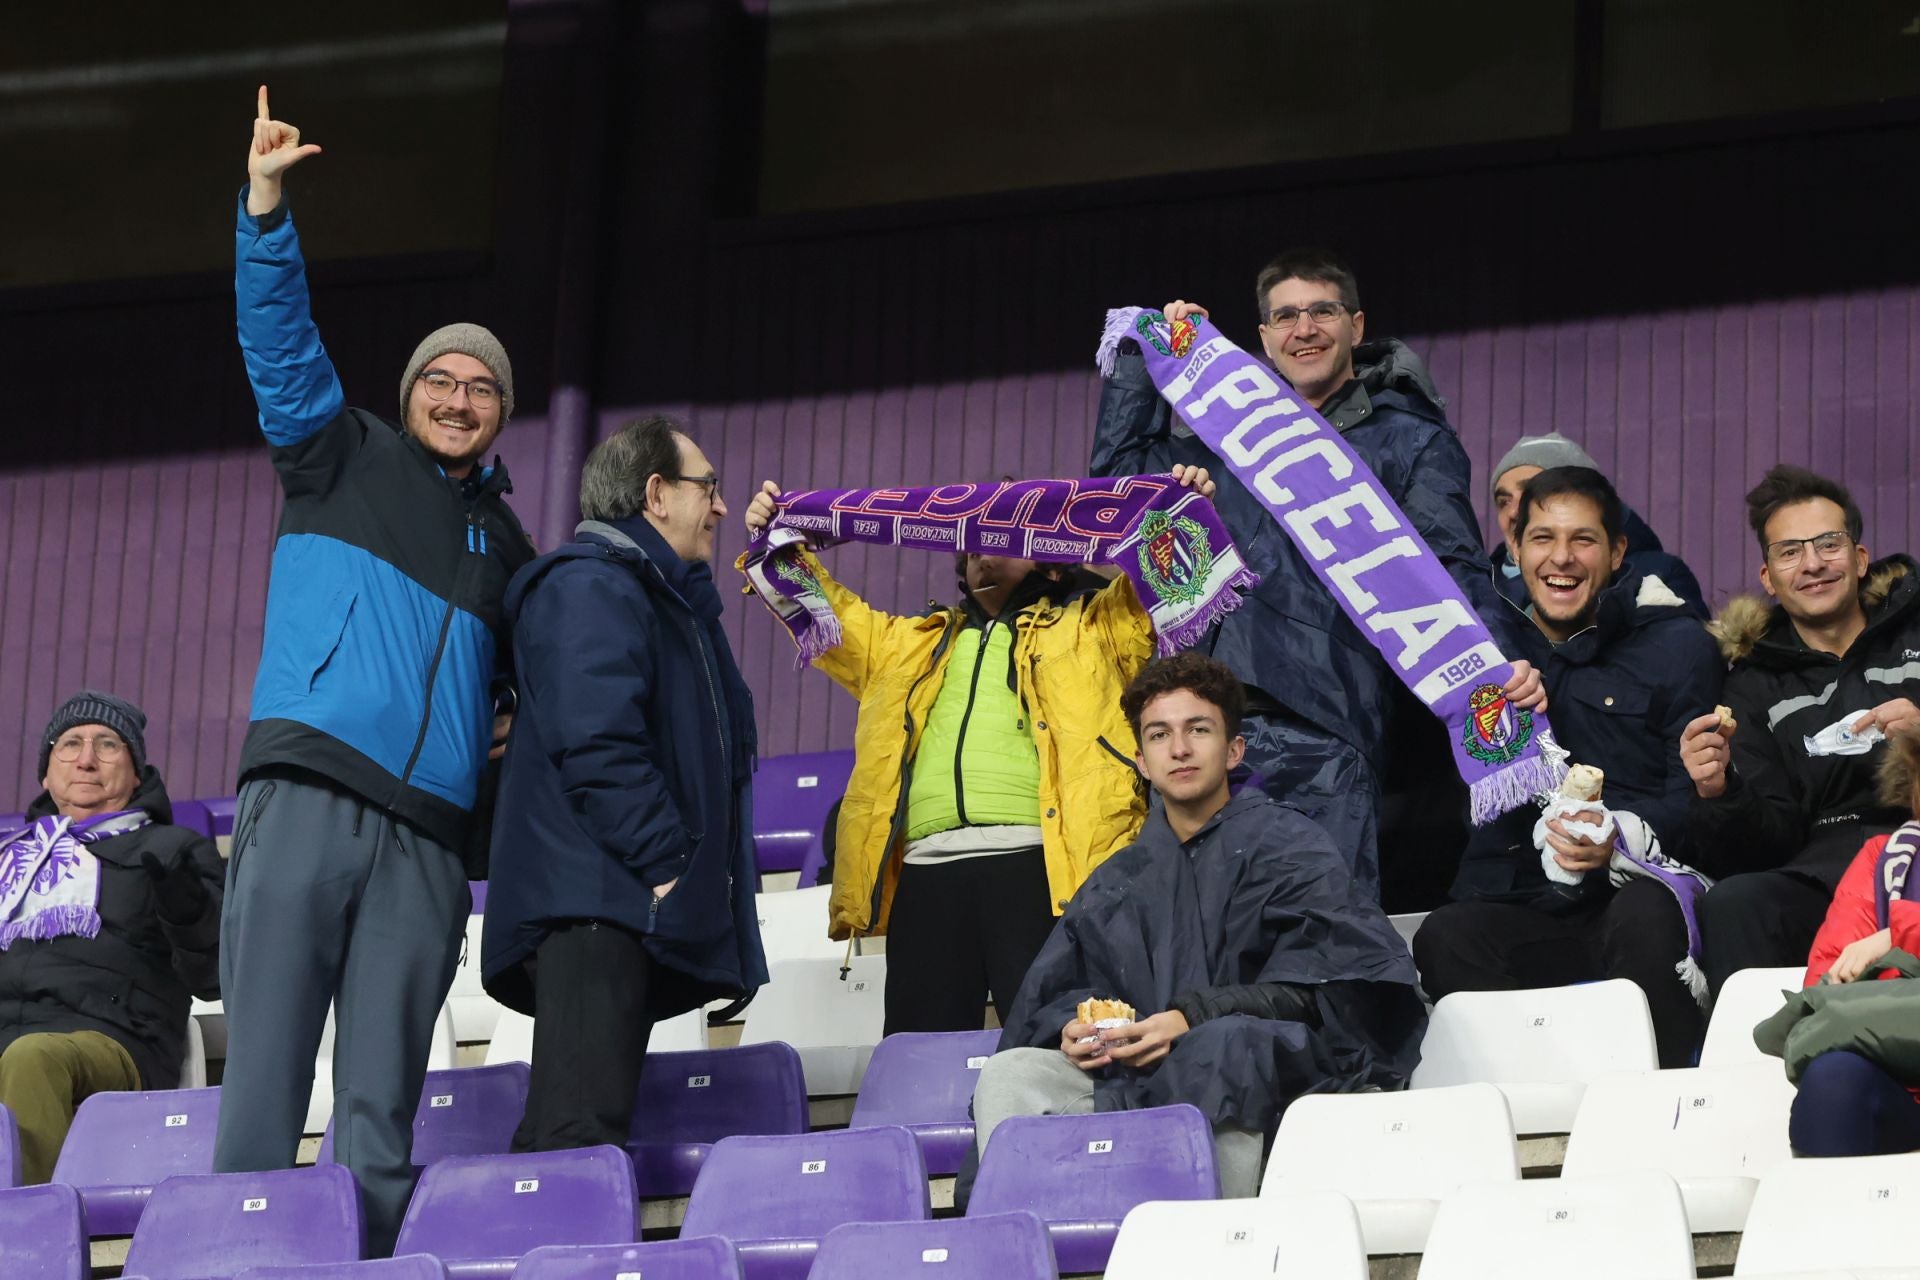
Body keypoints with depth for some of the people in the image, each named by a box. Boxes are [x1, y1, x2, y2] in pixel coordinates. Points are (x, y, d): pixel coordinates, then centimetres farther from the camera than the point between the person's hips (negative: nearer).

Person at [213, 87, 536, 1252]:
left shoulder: (505, 543, 25)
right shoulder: (346, 458, 14)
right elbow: (281, 341, 0)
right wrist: (267, 210, -12)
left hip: (427, 836, 4)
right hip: (309, 795, -4)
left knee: (382, 1102, -1)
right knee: (264, 1075, -11)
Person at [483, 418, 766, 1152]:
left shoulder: (668, 599, 27)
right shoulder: (593, 586, -5)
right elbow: (596, 744, -18)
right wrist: (668, 864, -19)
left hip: (630, 909, 11)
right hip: (598, 901, -11)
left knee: (580, 1140, 6)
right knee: (579, 1143, -19)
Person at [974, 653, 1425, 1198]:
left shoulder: (1285, 844, 7)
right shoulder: (1120, 882, 24)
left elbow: (1315, 990, -8)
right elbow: (1055, 993, 17)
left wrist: (1193, 1019, -20)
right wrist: (1073, 1026, -9)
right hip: (1140, 1077, 4)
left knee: (1224, 1043, -38)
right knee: (1010, 1072, -18)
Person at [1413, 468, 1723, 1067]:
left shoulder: (1676, 643, 10)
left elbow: (1694, 795, 1)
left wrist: (1621, 837, -21)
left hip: (1638, 890, -2)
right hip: (1520, 913, 2)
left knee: (1644, 914, -37)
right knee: (1444, 938, -31)